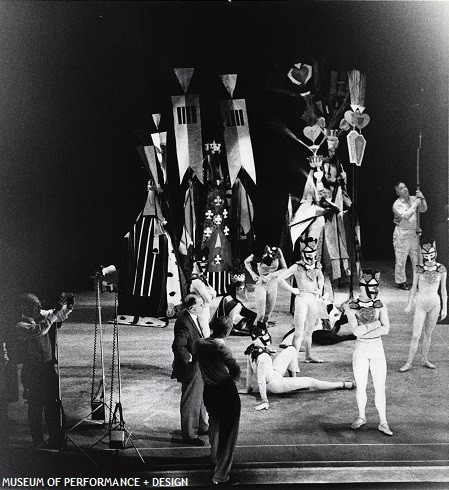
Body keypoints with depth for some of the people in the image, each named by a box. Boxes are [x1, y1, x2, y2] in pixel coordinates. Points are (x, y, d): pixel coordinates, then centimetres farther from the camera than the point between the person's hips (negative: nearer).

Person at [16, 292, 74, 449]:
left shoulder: (42, 317, 5)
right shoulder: (21, 327, -15)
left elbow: (61, 315, 17)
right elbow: (39, 330, -34)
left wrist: (66, 306, -4)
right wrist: (54, 314, -28)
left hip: (48, 370, 6)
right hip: (32, 374, -6)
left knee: (53, 407, 11)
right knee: (35, 408, 3)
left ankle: (56, 440, 21)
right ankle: (38, 443, 14)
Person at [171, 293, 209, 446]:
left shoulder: (193, 318, 3)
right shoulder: (184, 323, -28)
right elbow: (178, 347, -31)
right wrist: (189, 358, -20)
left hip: (199, 368, 10)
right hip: (191, 370, -10)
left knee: (200, 397, 24)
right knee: (191, 402, 2)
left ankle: (201, 426, 40)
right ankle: (189, 434, 15)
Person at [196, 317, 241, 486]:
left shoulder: (200, 344, -4)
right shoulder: (221, 348, -23)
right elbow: (236, 370, -32)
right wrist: (230, 380, -12)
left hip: (209, 392, 7)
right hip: (226, 394, -7)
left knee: (214, 424, 30)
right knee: (228, 433, 4)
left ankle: (215, 457, 53)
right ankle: (220, 476, 7)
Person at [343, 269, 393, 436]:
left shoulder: (380, 306, 1)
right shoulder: (351, 307, -5)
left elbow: (386, 329, -12)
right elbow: (356, 331, -16)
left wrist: (364, 330, -17)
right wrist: (375, 324, -14)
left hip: (378, 349, 1)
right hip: (360, 350, -1)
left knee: (380, 388, 2)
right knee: (361, 386, 9)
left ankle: (383, 423, 10)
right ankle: (361, 417, 29)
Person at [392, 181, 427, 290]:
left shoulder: (413, 199, 6)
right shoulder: (397, 204, -10)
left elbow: (423, 210, 5)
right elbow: (405, 216, -23)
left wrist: (422, 198, -10)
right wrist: (415, 204, -20)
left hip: (414, 233, 5)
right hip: (402, 234, -5)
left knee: (416, 258, 12)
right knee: (401, 259, 0)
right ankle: (400, 281, 12)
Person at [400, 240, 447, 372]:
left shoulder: (441, 269, -5)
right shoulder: (419, 269, -8)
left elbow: (443, 289, 2)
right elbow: (414, 288, 2)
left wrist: (445, 308, 3)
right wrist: (409, 305, 4)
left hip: (435, 304, 2)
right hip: (421, 304, -2)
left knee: (428, 334, 14)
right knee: (416, 336, -4)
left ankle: (424, 360, 28)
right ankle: (409, 363, 4)